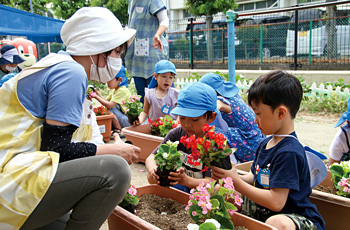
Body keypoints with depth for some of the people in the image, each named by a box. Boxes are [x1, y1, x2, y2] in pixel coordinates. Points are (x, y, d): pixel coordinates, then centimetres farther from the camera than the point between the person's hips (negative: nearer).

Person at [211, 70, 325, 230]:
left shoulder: (289, 152, -25)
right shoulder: (265, 144, 5)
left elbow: (276, 202, -29)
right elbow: (257, 178, 14)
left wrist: (236, 182, -22)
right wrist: (231, 177, -5)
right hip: (263, 211, 9)